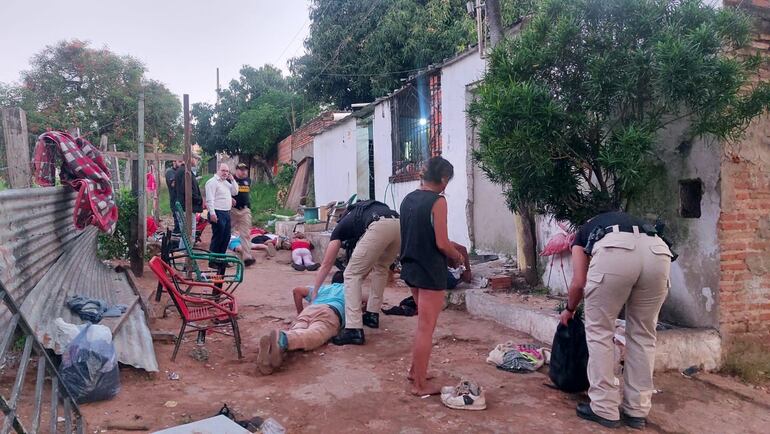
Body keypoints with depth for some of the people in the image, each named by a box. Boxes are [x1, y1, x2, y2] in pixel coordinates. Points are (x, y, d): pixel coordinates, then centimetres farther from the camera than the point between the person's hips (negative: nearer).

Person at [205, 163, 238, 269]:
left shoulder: (226, 182, 19)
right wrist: (212, 213, -23)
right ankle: (213, 261, 2)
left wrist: (232, 180, 7)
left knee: (226, 237, 11)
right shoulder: (212, 182, -9)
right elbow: (210, 199, -16)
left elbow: (235, 192, 17)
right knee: (217, 237, -6)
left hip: (226, 213, 9)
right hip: (218, 213, -9)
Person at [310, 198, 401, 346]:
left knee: (351, 275, 6)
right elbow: (367, 264, 45)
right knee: (380, 269, 32)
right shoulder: (364, 213, 44)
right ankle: (372, 314, 33)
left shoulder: (341, 226, 29)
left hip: (380, 227, -6)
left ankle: (354, 330, -1)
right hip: (400, 226, 6)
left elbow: (326, 265, 29)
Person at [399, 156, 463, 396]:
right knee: (426, 328, 1)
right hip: (430, 271, -8)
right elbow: (441, 243, -19)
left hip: (411, 267, 8)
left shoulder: (408, 199, 8)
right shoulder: (437, 201, -15)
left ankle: (415, 370, 32)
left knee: (423, 323, 23)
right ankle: (420, 384, 10)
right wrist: (458, 256, 0)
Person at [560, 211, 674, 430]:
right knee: (643, 335, 19)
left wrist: (569, 309, 41)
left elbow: (579, 283, 22)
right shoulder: (631, 222, 44)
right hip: (658, 252, 4)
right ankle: (637, 410, 25)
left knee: (599, 332, 13)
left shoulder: (582, 234, 34)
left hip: (615, 250, -4)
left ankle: (604, 409, 17)